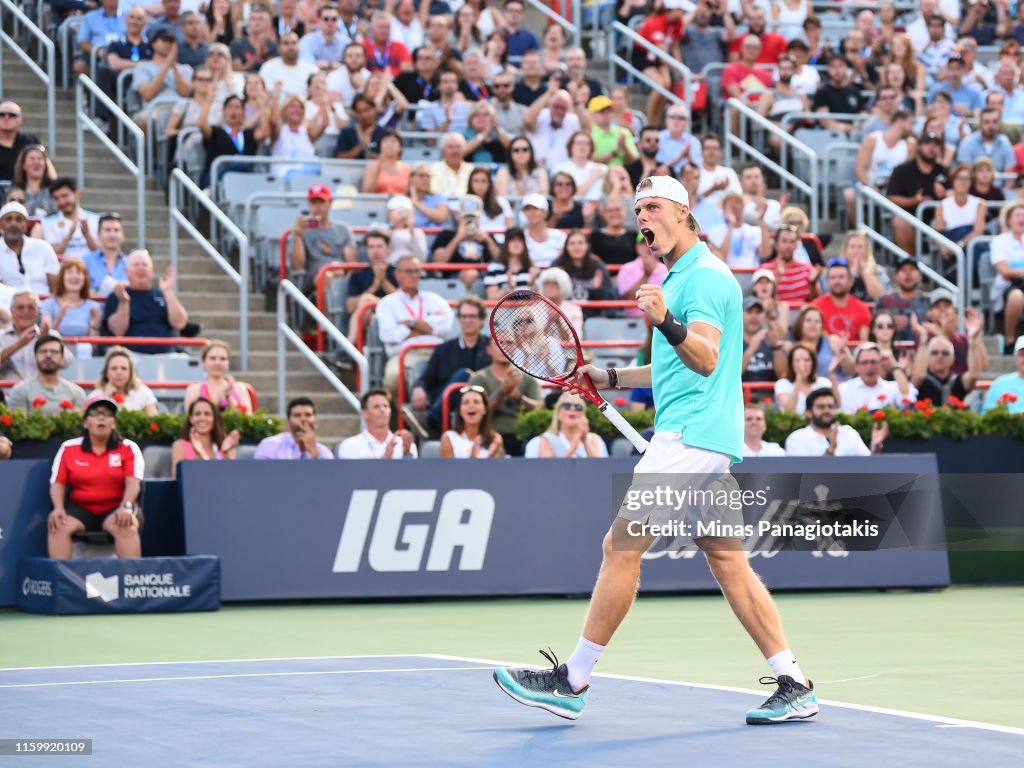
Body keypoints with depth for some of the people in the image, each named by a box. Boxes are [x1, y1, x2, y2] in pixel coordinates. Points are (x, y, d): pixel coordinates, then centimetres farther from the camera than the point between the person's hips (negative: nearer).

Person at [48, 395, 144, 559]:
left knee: (126, 526, -36)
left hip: (116, 508, -2)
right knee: (57, 525, -29)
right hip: (81, 508, 2)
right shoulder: (68, 448, 8)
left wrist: (126, 507, -26)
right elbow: (58, 483, 5)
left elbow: (133, 483, -7)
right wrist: (59, 508, -15)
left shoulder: (128, 448, 4)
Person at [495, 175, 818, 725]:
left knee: (621, 548, -8)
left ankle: (572, 682, -4)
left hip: (690, 435, -11)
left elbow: (705, 359, -25)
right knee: (727, 561, 8)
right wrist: (610, 378, 30)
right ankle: (793, 685, 6)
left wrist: (667, 324, -43)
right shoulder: (681, 277, 22)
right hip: (708, 442, 11)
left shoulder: (704, 276, -10)